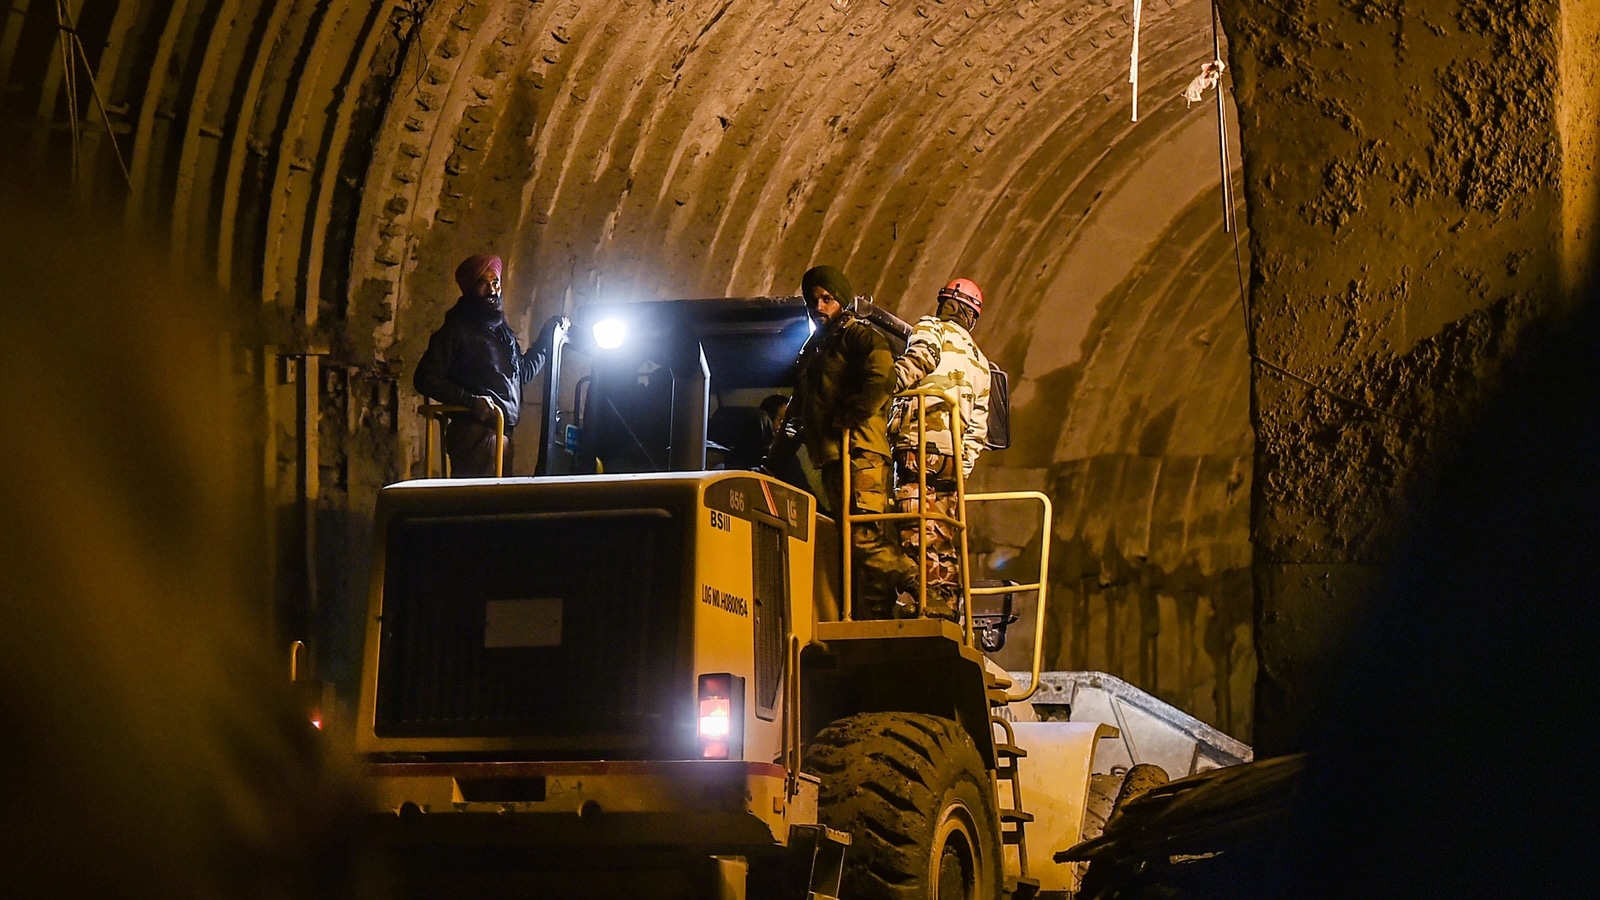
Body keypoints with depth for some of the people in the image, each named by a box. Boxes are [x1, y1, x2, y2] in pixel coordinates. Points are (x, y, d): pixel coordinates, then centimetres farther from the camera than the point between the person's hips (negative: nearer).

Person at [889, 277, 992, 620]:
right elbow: (978, 424, 22)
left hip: (921, 446, -8)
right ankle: (947, 610, 5)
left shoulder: (932, 330, 7)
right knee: (946, 540, 8)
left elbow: (913, 365, -14)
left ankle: (927, 608, -24)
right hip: (954, 455, 8)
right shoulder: (979, 362, 28)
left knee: (918, 533, -15)